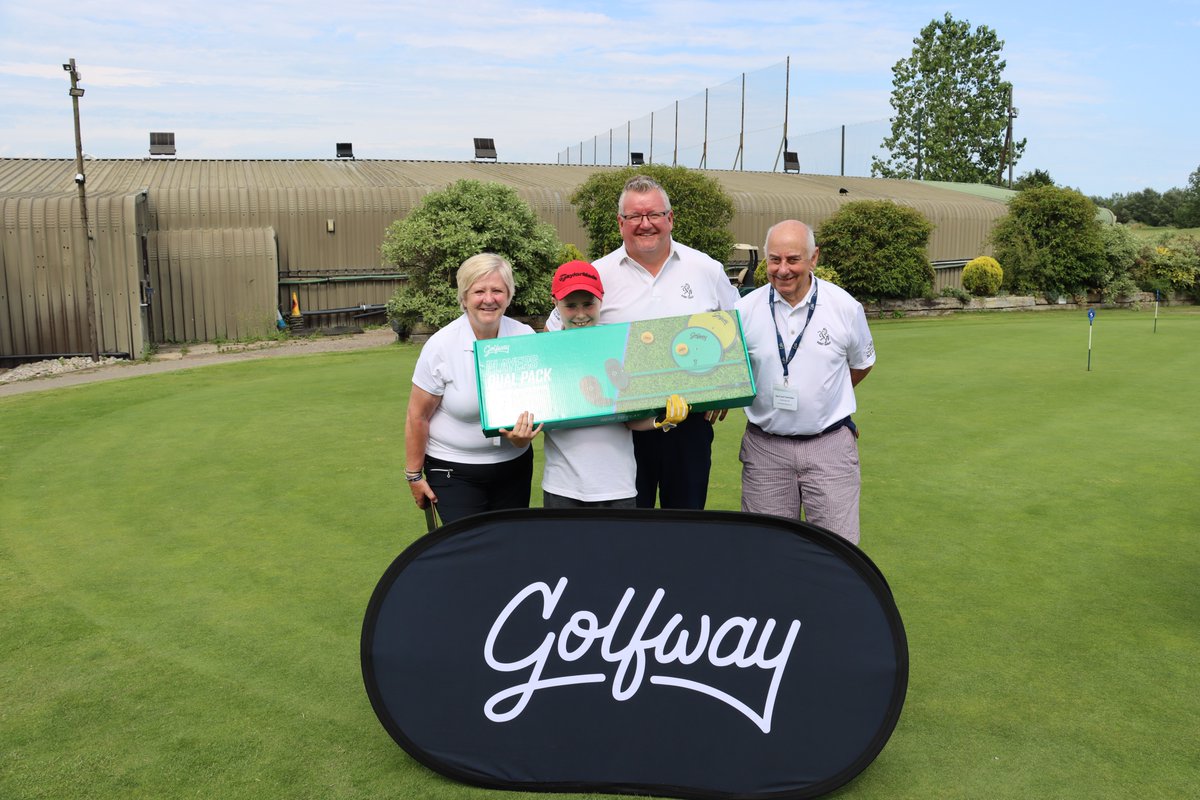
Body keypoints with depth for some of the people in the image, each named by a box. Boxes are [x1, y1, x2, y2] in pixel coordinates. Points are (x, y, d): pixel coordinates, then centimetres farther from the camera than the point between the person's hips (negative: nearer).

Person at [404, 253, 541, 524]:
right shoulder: (441, 346, -13)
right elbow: (418, 416, -7)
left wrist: (523, 435, -17)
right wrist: (414, 475, -4)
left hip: (514, 466, 4)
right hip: (454, 471, -3)